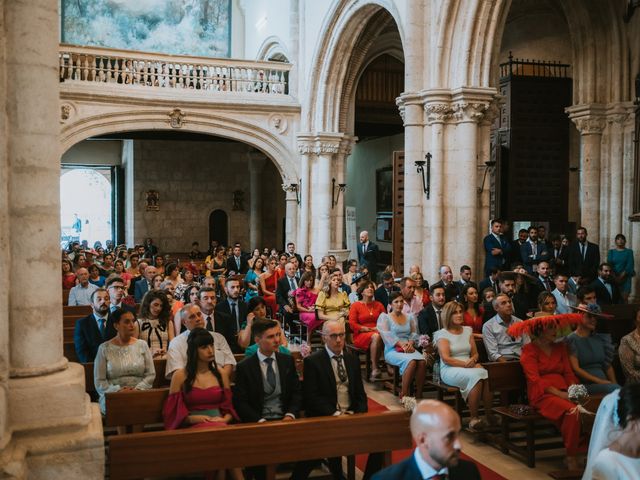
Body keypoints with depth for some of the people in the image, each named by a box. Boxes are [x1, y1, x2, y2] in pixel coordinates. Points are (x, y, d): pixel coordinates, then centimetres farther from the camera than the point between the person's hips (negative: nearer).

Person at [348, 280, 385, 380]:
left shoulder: (379, 305, 18)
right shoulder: (356, 305, 6)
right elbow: (352, 324, -3)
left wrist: (379, 328, -7)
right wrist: (367, 329, -12)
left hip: (377, 332, 3)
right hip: (361, 335, -3)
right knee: (376, 337, -37)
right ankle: (374, 368, -33)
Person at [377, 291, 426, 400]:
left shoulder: (409, 317, 23)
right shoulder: (384, 317, 8)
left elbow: (414, 333, 14)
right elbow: (387, 335, -6)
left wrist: (410, 343, -8)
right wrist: (402, 344, -17)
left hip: (409, 349, 4)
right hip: (392, 350, -4)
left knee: (422, 361, -30)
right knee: (411, 361, -35)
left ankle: (419, 394, -23)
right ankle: (404, 394, -26)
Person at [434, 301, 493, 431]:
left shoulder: (468, 331, 18)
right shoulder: (442, 334, 2)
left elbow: (475, 353, 17)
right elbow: (446, 358, -9)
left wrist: (473, 360, -7)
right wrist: (466, 364, -17)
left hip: (469, 367, 5)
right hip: (450, 370, -5)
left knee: (487, 375, -29)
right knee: (476, 375, -34)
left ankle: (489, 414, -21)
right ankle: (474, 418, -29)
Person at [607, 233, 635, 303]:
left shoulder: (629, 251, 7)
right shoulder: (611, 252, 10)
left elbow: (630, 265, -3)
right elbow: (609, 264, 0)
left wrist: (621, 276, -13)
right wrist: (615, 277, -12)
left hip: (625, 278, -1)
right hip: (613, 277, 1)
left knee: (624, 298, -8)